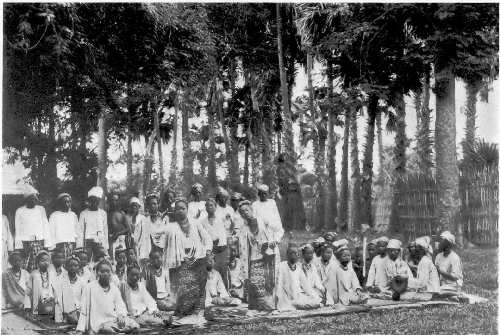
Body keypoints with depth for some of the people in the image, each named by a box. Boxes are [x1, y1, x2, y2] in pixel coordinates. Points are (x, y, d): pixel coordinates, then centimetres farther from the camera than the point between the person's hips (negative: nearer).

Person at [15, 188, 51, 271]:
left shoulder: (41, 209, 11)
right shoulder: (20, 211, 6)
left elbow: (46, 226, 10)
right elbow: (17, 230, 7)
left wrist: (47, 243, 2)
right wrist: (18, 245, 0)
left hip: (39, 240, 1)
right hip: (26, 242, -1)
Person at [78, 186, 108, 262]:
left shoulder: (103, 213, 11)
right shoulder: (83, 213, 6)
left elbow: (105, 230, 13)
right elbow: (80, 231, 7)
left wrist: (106, 247, 7)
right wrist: (80, 247, -1)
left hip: (100, 242, 1)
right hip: (88, 241, -1)